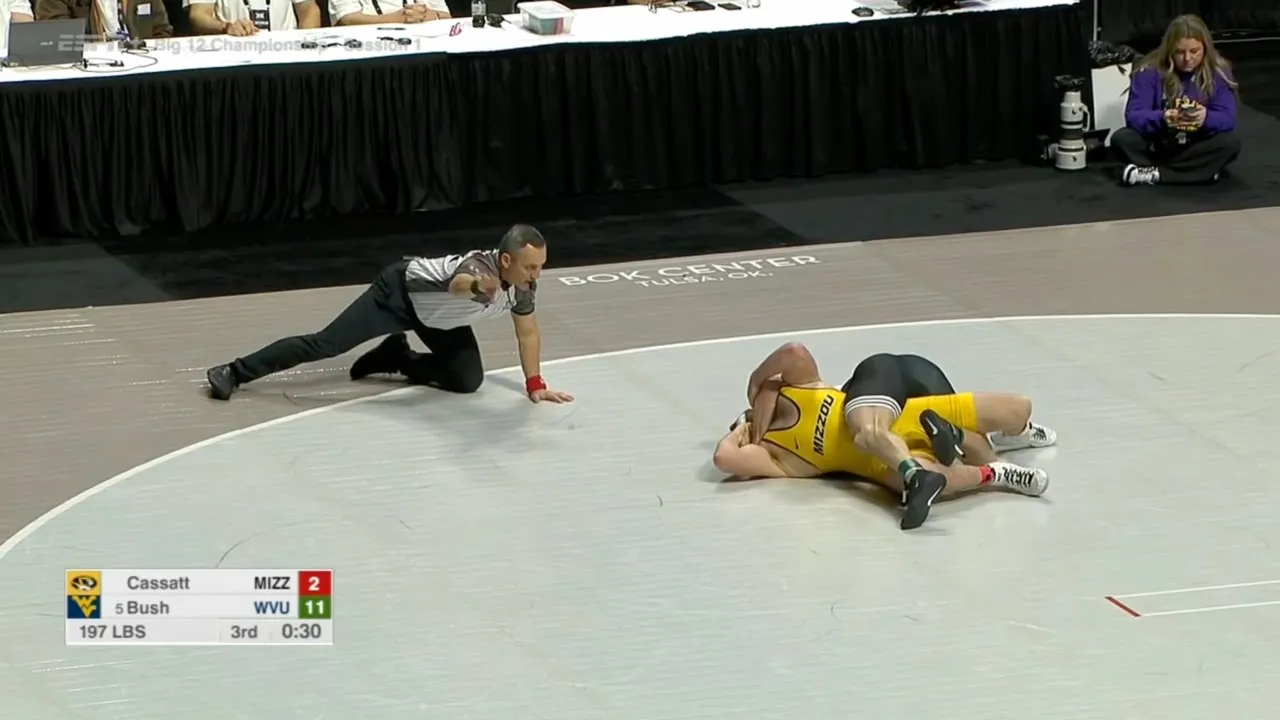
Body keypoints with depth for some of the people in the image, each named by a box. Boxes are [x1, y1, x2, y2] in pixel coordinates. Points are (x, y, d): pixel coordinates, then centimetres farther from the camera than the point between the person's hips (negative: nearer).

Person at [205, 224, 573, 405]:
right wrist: (474, 285, -89)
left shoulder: (523, 285, -16)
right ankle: (234, 373, -6)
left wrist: (535, 384, 2)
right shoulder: (482, 267, -39)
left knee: (468, 380, -3)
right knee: (325, 343, -13)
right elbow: (457, 283, -66)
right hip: (402, 290, -7)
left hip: (437, 316, 7)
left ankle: (396, 358, 20)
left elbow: (528, 332, 4)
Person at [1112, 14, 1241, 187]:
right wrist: (1162, 119, -40)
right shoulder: (1150, 71, -12)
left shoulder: (1219, 72, -9)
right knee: (1121, 139, -27)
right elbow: (1133, 115, -18)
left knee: (1231, 143, -30)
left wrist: (1206, 118, -39)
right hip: (1157, 145, 0)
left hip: (1198, 148, 0)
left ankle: (1154, 173, -28)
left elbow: (1227, 119, -15)